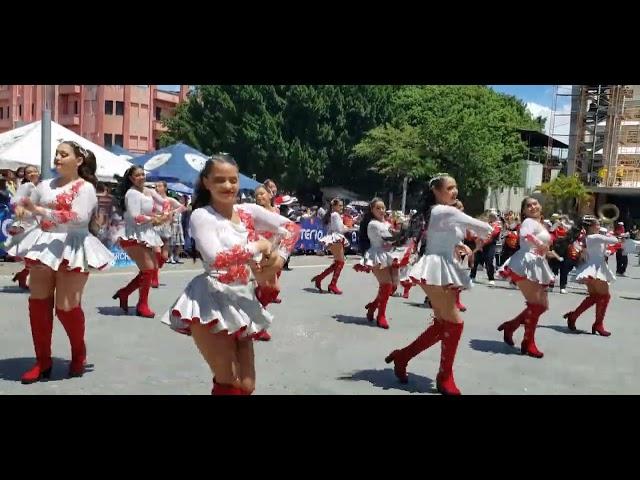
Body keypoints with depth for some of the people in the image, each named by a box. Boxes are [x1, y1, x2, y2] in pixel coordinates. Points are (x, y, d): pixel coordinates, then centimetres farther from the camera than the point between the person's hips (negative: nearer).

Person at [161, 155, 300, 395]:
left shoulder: (248, 211, 7)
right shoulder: (201, 215, -8)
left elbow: (291, 228, 10)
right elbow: (217, 258, -24)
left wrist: (276, 256, -5)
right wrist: (259, 246, -15)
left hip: (242, 301, 6)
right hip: (212, 303, -6)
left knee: (246, 385, 10)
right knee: (229, 384, -2)